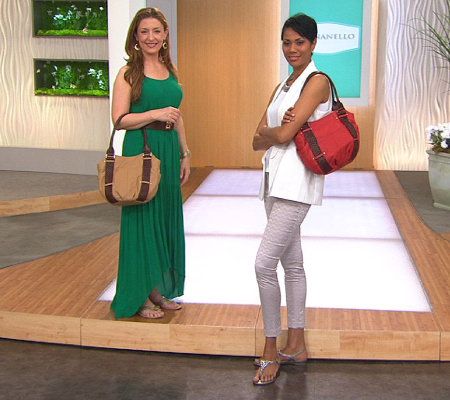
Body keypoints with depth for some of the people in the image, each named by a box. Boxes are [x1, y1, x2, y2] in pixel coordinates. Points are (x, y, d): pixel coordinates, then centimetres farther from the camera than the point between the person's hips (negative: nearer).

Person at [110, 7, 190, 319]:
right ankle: (140, 297, 10)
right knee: (143, 221, -1)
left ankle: (159, 290, 24)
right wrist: (156, 114, -21)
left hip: (169, 152, 7)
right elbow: (119, 119, -11)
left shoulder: (171, 70, 12)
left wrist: (185, 154, 15)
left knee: (167, 220, 11)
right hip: (140, 151, -6)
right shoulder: (129, 74, -6)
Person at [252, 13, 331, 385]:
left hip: (296, 183, -9)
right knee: (292, 263, 12)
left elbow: (285, 134, -17)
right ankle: (297, 344, 21)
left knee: (264, 263, -12)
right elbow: (258, 141, 10)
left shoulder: (317, 82, -8)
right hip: (276, 181, 9)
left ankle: (272, 351, -1)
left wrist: (268, 132, 4)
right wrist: (277, 130, -10)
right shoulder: (283, 86, 18)